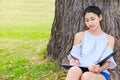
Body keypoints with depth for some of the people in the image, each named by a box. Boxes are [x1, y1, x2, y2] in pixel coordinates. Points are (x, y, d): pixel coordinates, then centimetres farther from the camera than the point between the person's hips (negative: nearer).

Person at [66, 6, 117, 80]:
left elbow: (107, 61, 0)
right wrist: (73, 62, -14)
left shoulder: (109, 39, 11)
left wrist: (99, 69, -23)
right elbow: (75, 57, 12)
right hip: (81, 70, 1)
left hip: (100, 74, -1)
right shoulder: (80, 36, 15)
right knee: (74, 70, -37)